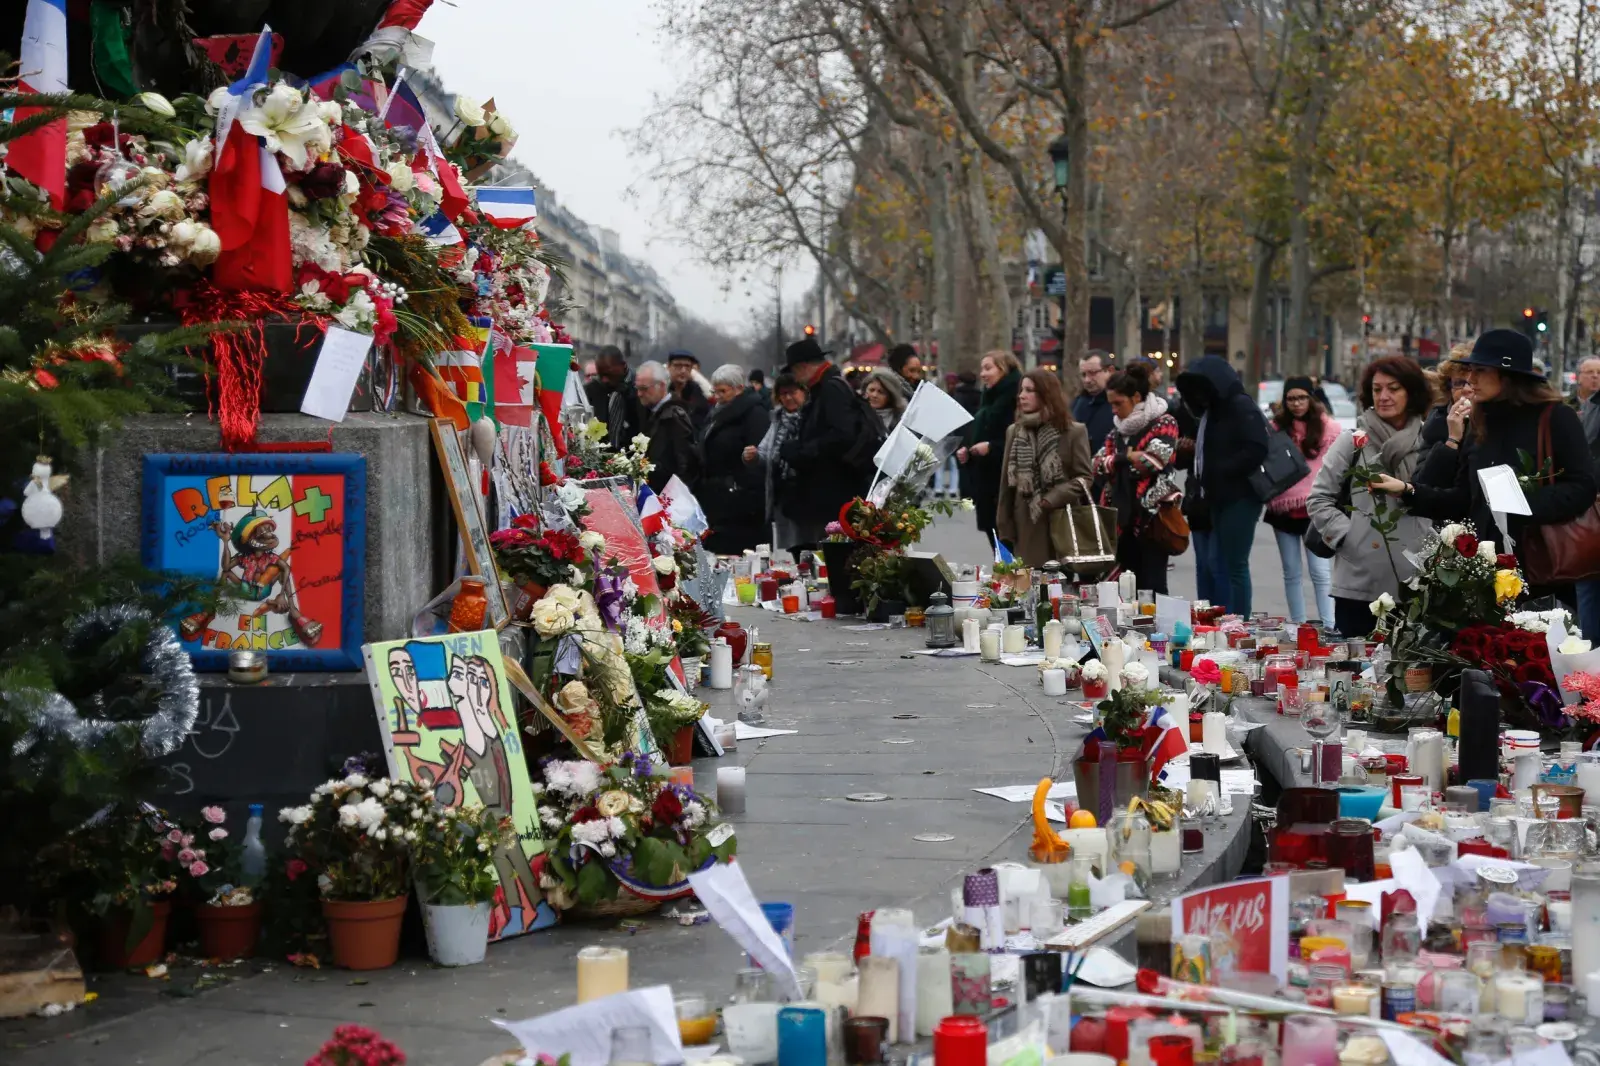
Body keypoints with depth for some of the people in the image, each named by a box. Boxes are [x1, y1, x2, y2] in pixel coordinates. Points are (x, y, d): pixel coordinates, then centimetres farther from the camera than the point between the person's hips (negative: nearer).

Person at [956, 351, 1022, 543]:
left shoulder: (1016, 399, -10)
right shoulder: (987, 401, 18)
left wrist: (991, 447, -21)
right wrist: (965, 451, 6)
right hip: (983, 483, 9)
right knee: (995, 541, 9)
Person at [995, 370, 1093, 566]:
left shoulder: (1075, 431, 1)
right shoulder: (1014, 431, 11)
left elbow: (1083, 479, -3)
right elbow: (1007, 483, 10)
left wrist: (1048, 501, -15)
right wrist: (1004, 528, 4)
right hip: (1026, 525, 2)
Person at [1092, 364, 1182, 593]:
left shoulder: (1164, 423, -4)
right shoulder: (1117, 429, 17)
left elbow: (1154, 459, -18)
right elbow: (1097, 465, 9)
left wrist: (1121, 457, -3)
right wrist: (1127, 457, -8)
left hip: (1151, 517, -6)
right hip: (1121, 519, 6)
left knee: (1151, 588, -6)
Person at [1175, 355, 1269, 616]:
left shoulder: (1242, 408, -10)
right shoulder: (1212, 411, 18)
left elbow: (1256, 450, -20)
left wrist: (1219, 472, -16)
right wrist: (1199, 480, 8)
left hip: (1239, 498, -9)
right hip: (1218, 499, 9)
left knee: (1235, 566, -6)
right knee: (1217, 565, 10)